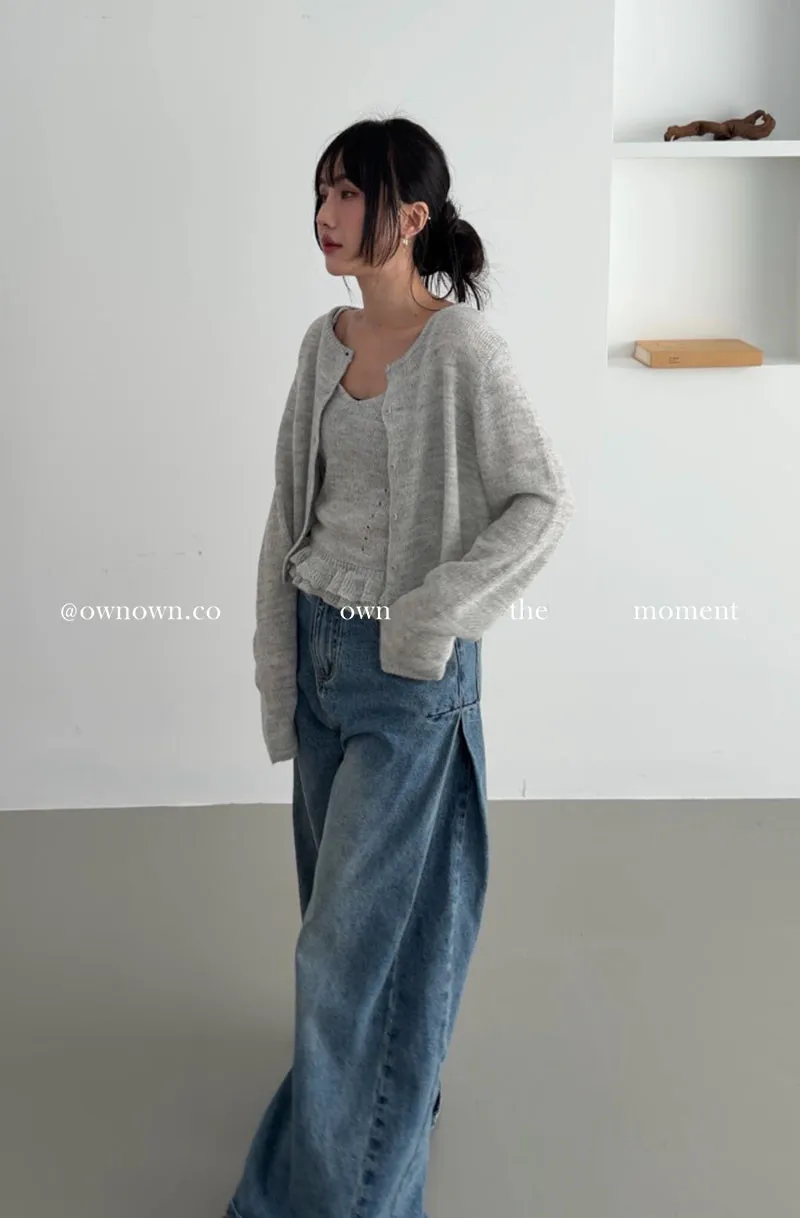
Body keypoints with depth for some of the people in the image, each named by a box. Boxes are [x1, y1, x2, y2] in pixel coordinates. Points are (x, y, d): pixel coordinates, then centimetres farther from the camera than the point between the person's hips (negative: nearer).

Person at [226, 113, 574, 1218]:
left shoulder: (462, 350, -15)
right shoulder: (325, 344, 6)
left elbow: (543, 500, -13)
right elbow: (292, 506, 9)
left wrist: (441, 609, -18)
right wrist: (278, 662, 7)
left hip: (407, 671, -7)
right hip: (322, 647, 7)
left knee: (354, 936, 0)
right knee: (345, 902, 19)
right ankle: (397, 1085, 44)